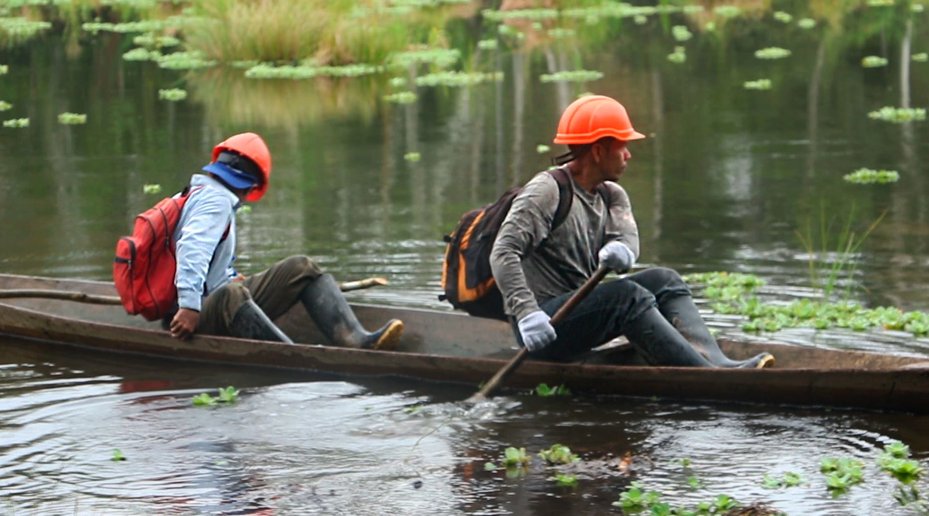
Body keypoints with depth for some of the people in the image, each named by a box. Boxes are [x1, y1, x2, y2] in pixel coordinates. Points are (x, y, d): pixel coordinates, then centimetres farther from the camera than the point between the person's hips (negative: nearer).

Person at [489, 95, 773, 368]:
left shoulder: (611, 195, 13)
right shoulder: (546, 192, -12)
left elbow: (627, 235, -7)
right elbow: (503, 253, -23)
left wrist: (622, 250, -33)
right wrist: (526, 313, -35)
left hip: (582, 312, 8)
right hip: (545, 327, -8)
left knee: (662, 280, -6)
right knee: (627, 294, -27)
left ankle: (714, 360, -27)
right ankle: (705, 372, -40)